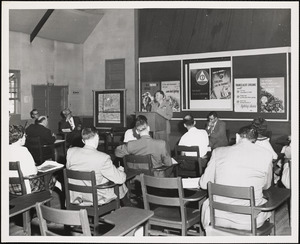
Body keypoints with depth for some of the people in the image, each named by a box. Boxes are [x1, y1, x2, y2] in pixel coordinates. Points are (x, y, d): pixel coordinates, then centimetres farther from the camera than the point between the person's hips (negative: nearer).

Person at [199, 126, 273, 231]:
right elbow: (266, 186, 9)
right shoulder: (266, 155, -6)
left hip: (219, 219, 1)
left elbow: (203, 184, 3)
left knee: (206, 203, 34)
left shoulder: (218, 152, -4)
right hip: (250, 221, 0)